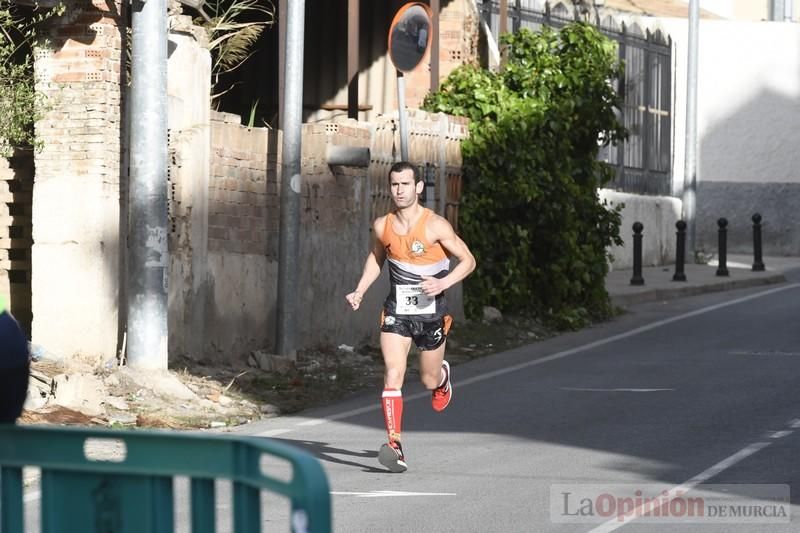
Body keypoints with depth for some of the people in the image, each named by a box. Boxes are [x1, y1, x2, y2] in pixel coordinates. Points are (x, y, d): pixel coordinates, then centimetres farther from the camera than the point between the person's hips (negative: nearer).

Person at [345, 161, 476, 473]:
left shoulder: (435, 226, -15)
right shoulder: (382, 225, -2)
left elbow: (468, 261, -8)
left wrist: (443, 283, -25)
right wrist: (360, 291, 6)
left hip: (431, 313, -2)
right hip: (396, 312, 2)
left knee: (429, 380, 14)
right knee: (392, 375, -18)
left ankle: (443, 375, 54)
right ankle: (395, 447, -23)